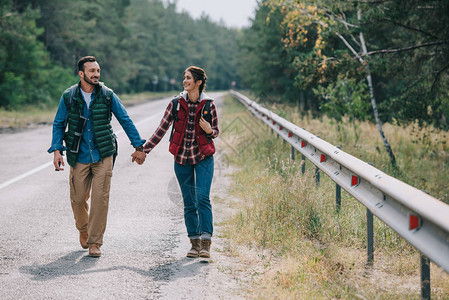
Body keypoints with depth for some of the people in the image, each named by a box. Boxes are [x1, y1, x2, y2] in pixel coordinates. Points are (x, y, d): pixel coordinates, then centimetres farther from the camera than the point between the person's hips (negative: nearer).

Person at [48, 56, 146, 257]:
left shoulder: (107, 95, -1)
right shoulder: (68, 97, 0)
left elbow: (125, 121, 7)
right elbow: (58, 124, 8)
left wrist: (138, 146, 7)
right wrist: (56, 150, -4)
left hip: (103, 156, -1)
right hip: (79, 157, 1)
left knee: (100, 198, -8)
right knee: (78, 198, 4)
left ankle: (95, 242, 3)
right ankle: (83, 229, 35)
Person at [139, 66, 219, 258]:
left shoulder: (208, 104, -3)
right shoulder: (176, 103, 1)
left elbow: (215, 132, 7)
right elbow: (161, 130, 4)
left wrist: (209, 130, -16)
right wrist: (144, 150, -1)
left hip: (203, 157, -2)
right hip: (182, 158, 2)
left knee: (202, 198, -15)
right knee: (189, 203, 5)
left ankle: (205, 243, -14)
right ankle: (195, 243, 12)